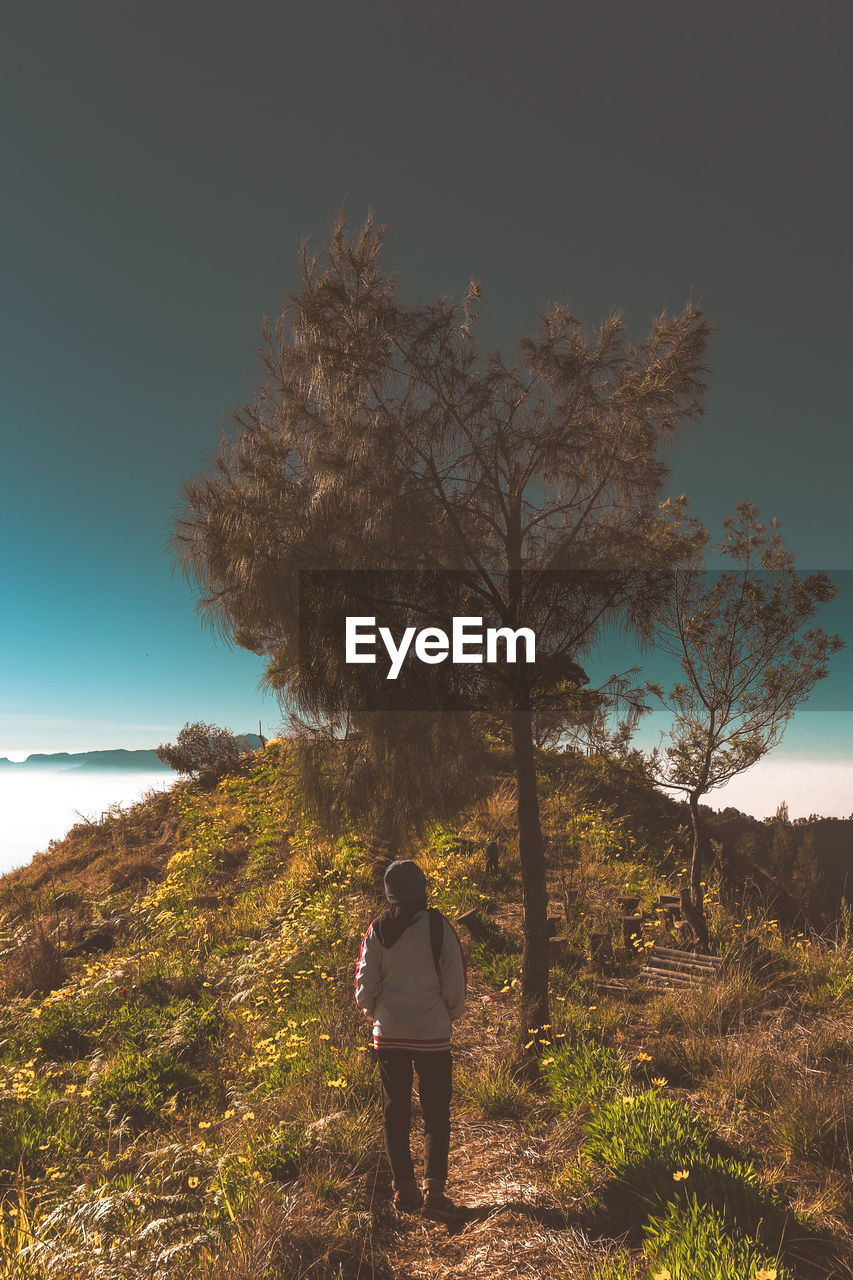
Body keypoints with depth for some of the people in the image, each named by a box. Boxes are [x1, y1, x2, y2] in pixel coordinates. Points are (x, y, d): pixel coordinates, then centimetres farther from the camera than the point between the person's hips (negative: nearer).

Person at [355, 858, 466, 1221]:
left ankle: (404, 1190, 22)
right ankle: (434, 1189, 4)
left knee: (395, 1111, 16)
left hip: (388, 1033, 2)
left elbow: (365, 988, -1)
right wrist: (452, 1012, 13)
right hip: (432, 1033, -2)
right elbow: (455, 984, -7)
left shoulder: (377, 930, -5)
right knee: (436, 1113, 10)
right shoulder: (438, 926, -12)